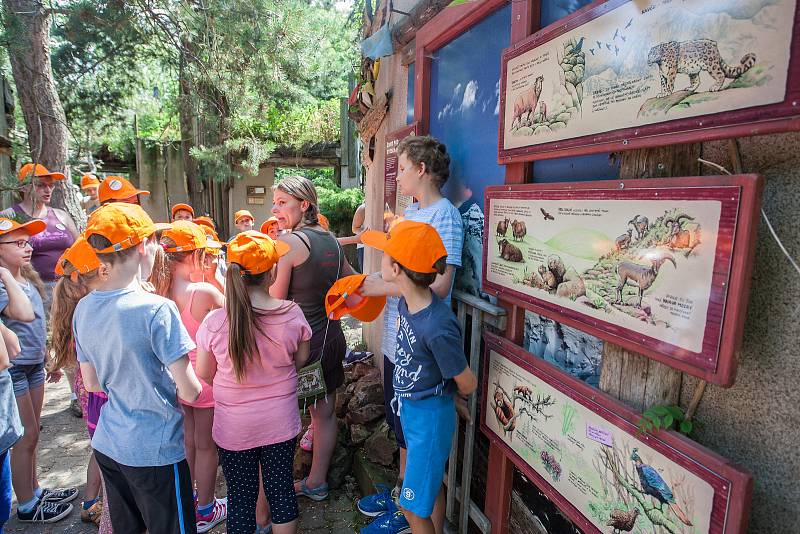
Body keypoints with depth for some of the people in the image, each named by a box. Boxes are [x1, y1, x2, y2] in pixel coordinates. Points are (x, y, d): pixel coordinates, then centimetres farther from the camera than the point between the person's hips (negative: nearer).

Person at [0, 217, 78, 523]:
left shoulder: (27, 278, 7)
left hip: (34, 364, 8)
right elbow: (25, 314, -36)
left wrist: (46, 354, 22)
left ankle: (34, 491, 34)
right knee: (26, 436, 3)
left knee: (31, 434, 18)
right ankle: (27, 506, 20)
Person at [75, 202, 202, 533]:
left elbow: (92, 384, 8)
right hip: (155, 450, -7)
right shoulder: (157, 310, -23)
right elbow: (190, 392, -20)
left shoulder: (83, 308, -2)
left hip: (107, 443, 7)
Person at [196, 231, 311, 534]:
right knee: (282, 489, 20)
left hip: (234, 427, 0)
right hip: (281, 422, 1)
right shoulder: (292, 313, -17)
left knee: (240, 498, 18)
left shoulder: (215, 322, -19)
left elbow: (204, 374, -3)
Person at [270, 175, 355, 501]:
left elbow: (274, 302, -14)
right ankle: (317, 483, 34)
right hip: (332, 338, 7)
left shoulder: (287, 242, -15)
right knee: (325, 413, 17)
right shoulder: (331, 240, 6)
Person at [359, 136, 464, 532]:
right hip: (396, 339, 9)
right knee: (399, 425, 23)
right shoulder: (409, 213, 10)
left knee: (414, 431, 11)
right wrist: (366, 283, 4)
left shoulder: (443, 215, -17)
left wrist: (382, 287, -18)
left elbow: (438, 286, -26)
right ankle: (401, 489, 45)